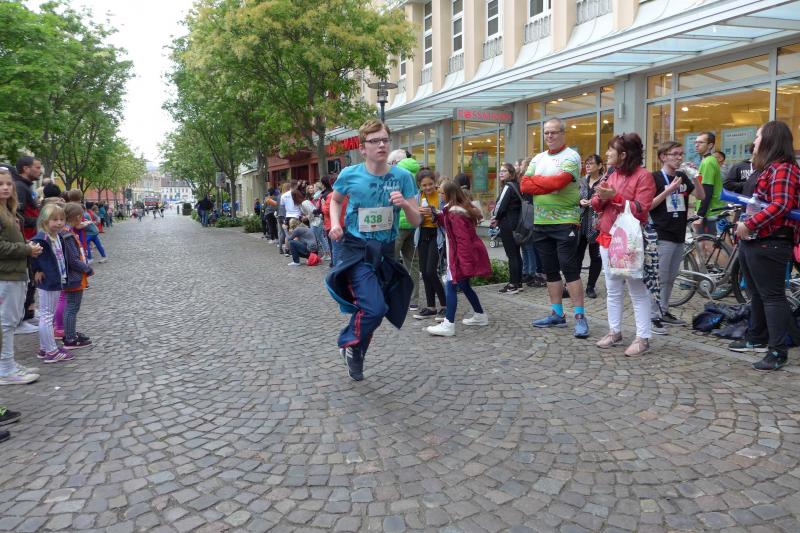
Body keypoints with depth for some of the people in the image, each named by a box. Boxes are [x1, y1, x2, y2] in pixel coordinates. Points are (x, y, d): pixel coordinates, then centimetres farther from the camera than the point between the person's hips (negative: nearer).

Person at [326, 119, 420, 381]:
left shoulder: (402, 177, -6)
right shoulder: (350, 175, -8)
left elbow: (416, 221, -3)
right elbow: (335, 200, 14)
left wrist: (405, 204, -23)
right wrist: (335, 223, -4)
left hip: (385, 252, 3)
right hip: (356, 250, -3)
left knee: (371, 309, 14)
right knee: (375, 308, -20)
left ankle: (354, 357, 41)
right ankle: (351, 342, 12)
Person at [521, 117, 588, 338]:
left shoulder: (571, 156, -5)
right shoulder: (538, 159, 14)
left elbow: (558, 182, -21)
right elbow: (524, 186, 1)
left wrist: (535, 180, -6)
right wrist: (548, 184, -12)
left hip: (565, 222, -6)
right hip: (541, 223, 6)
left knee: (570, 269, -6)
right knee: (550, 270, 11)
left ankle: (580, 317, -1)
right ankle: (557, 314, 19)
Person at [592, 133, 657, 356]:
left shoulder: (644, 176, -9)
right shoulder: (612, 175, 15)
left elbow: (640, 210, -18)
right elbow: (596, 206, 12)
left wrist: (615, 197, -22)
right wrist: (601, 197, -9)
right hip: (607, 239, 8)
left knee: (637, 290, -3)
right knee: (612, 289, 13)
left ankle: (643, 338, 3)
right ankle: (614, 331, 22)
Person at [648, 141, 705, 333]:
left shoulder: (683, 177, 13)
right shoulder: (655, 178, -6)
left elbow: (700, 196, 6)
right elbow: (648, 205, -12)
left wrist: (695, 177, -8)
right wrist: (668, 190, -20)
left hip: (679, 234, 7)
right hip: (662, 235, -7)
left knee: (671, 278, 13)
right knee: (660, 278, -8)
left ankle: (664, 311, 23)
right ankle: (653, 316, -3)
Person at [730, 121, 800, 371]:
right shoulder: (765, 168, 19)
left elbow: (780, 205, -25)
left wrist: (749, 224, -26)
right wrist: (742, 220, 13)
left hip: (769, 244, -10)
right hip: (752, 241, 10)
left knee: (772, 295, -6)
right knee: (756, 293, 18)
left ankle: (778, 351, -1)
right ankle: (757, 339, 30)